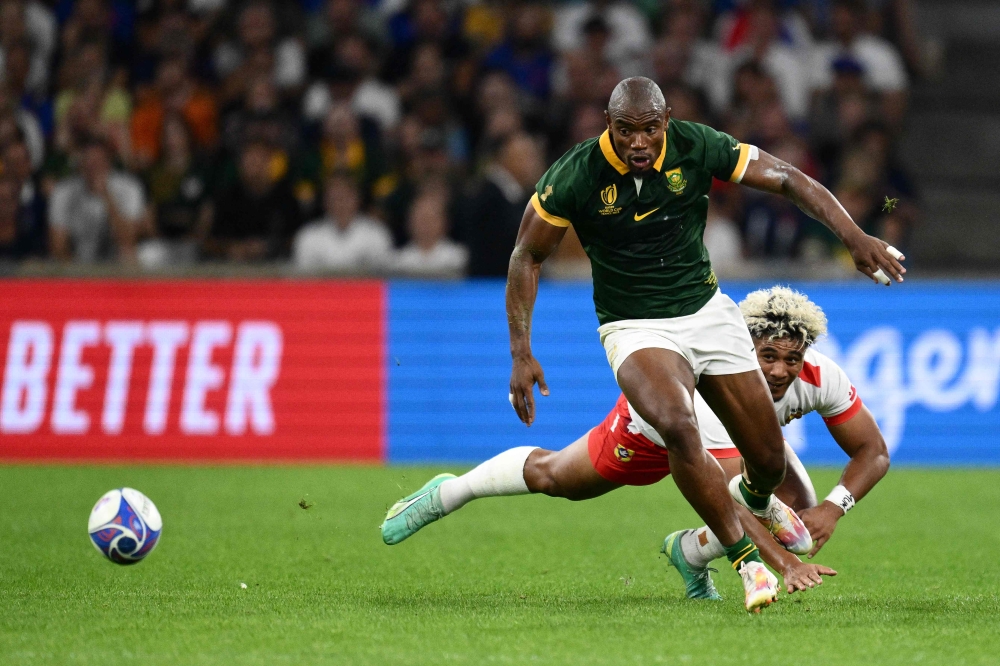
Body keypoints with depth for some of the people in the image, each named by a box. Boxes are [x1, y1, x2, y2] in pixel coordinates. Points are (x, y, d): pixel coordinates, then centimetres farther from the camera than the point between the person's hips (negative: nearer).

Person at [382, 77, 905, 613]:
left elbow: (788, 180, -5)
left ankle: (756, 499, 46)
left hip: (707, 311, 3)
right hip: (636, 329, -3)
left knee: (769, 461, 6)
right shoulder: (574, 177, -18)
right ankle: (747, 562, -21)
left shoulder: (697, 148, -12)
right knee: (679, 428, -34)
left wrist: (854, 237, -17)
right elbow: (527, 256, -5)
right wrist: (521, 353, -10)